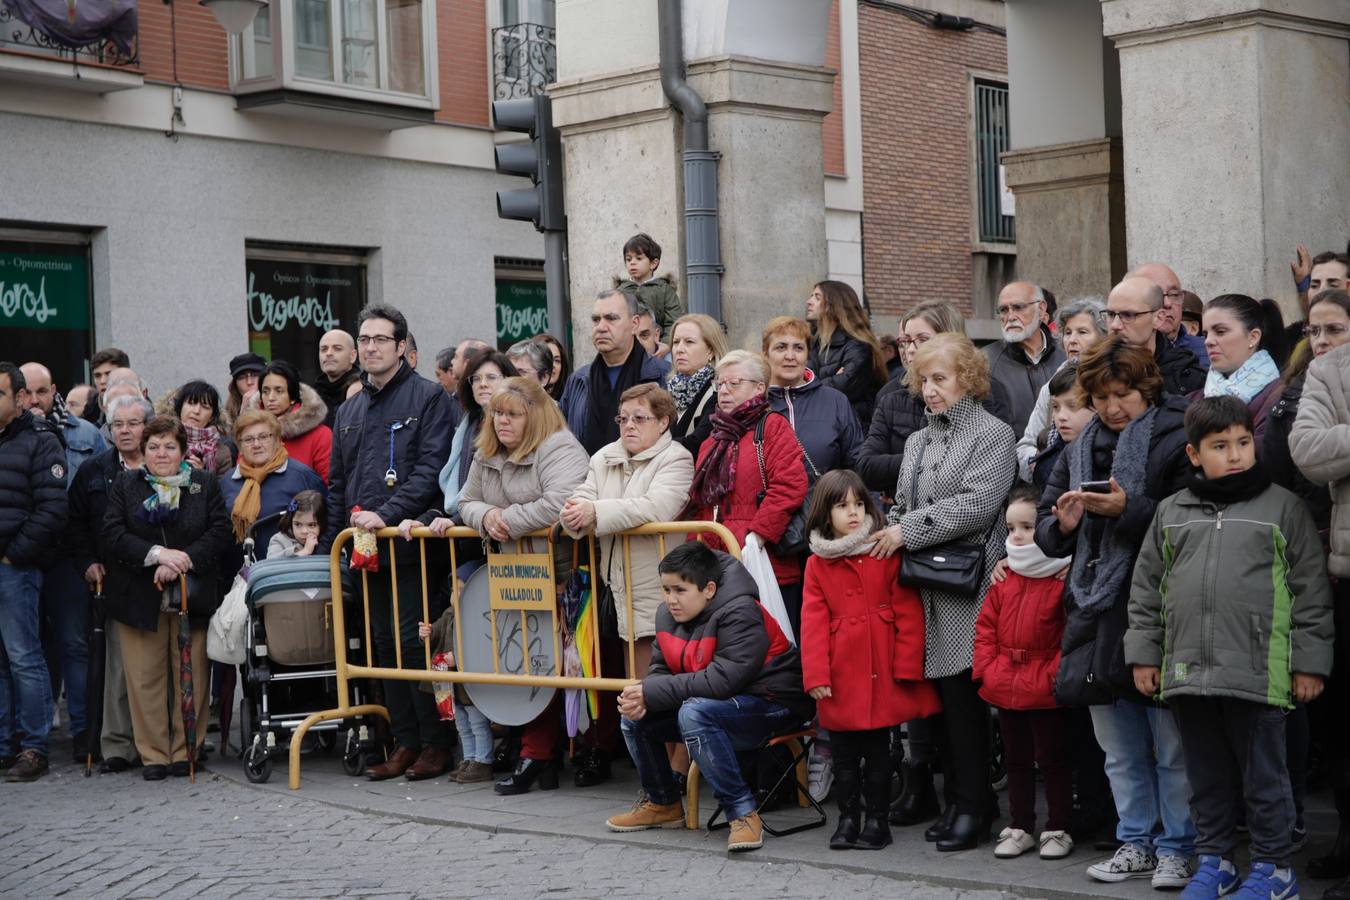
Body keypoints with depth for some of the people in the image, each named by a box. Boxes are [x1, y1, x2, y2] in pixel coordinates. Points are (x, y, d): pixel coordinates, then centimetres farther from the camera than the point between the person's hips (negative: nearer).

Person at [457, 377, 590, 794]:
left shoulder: (559, 450, -14)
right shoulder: (487, 457, 14)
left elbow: (561, 503, -28)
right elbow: (467, 502, 22)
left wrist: (509, 520, -17)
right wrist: (486, 516, -3)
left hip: (562, 573, -8)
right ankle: (537, 752, 9)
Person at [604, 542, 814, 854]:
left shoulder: (741, 614, -23)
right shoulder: (669, 615, 2)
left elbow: (722, 680, -32)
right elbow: (660, 669, 6)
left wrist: (651, 694, -28)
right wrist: (640, 699, -20)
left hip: (774, 705, -9)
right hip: (719, 703, 9)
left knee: (694, 713, -35)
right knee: (634, 717, -2)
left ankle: (743, 812, -27)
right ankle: (662, 803, 18)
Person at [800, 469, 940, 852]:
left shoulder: (887, 553, -1)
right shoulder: (817, 564, 3)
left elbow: (908, 612, -3)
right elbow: (813, 622, -1)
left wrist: (907, 665, -9)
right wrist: (816, 675, -9)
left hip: (883, 674, -1)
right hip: (841, 677, 1)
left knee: (878, 750, 7)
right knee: (844, 753, 9)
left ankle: (877, 818, 17)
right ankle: (848, 817, 20)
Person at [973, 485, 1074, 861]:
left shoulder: (1065, 578, -12)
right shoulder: (1004, 579, 8)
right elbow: (986, 625, 11)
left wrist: (1054, 673, -18)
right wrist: (987, 667, 0)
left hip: (1046, 692, -6)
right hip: (1005, 688, 7)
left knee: (1053, 759, 5)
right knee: (1016, 759, 15)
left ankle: (1058, 829, 15)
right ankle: (1020, 828, 25)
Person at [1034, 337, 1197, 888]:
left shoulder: (1177, 441, -6)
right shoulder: (1080, 449, 14)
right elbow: (1046, 528, 18)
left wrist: (1127, 510, -21)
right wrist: (1062, 525, -4)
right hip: (1097, 615, 6)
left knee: (1172, 745, 2)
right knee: (1121, 748, 15)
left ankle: (1177, 848, 13)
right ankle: (1137, 841, 26)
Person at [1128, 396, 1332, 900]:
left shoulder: (1282, 507, 1)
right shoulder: (1171, 513, 11)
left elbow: (1311, 589, 0)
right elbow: (1146, 589, 15)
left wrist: (1309, 661, -3)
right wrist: (1143, 654, 11)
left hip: (1257, 673, -4)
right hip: (1187, 671, 4)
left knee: (1263, 777, 5)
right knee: (1206, 775, 14)